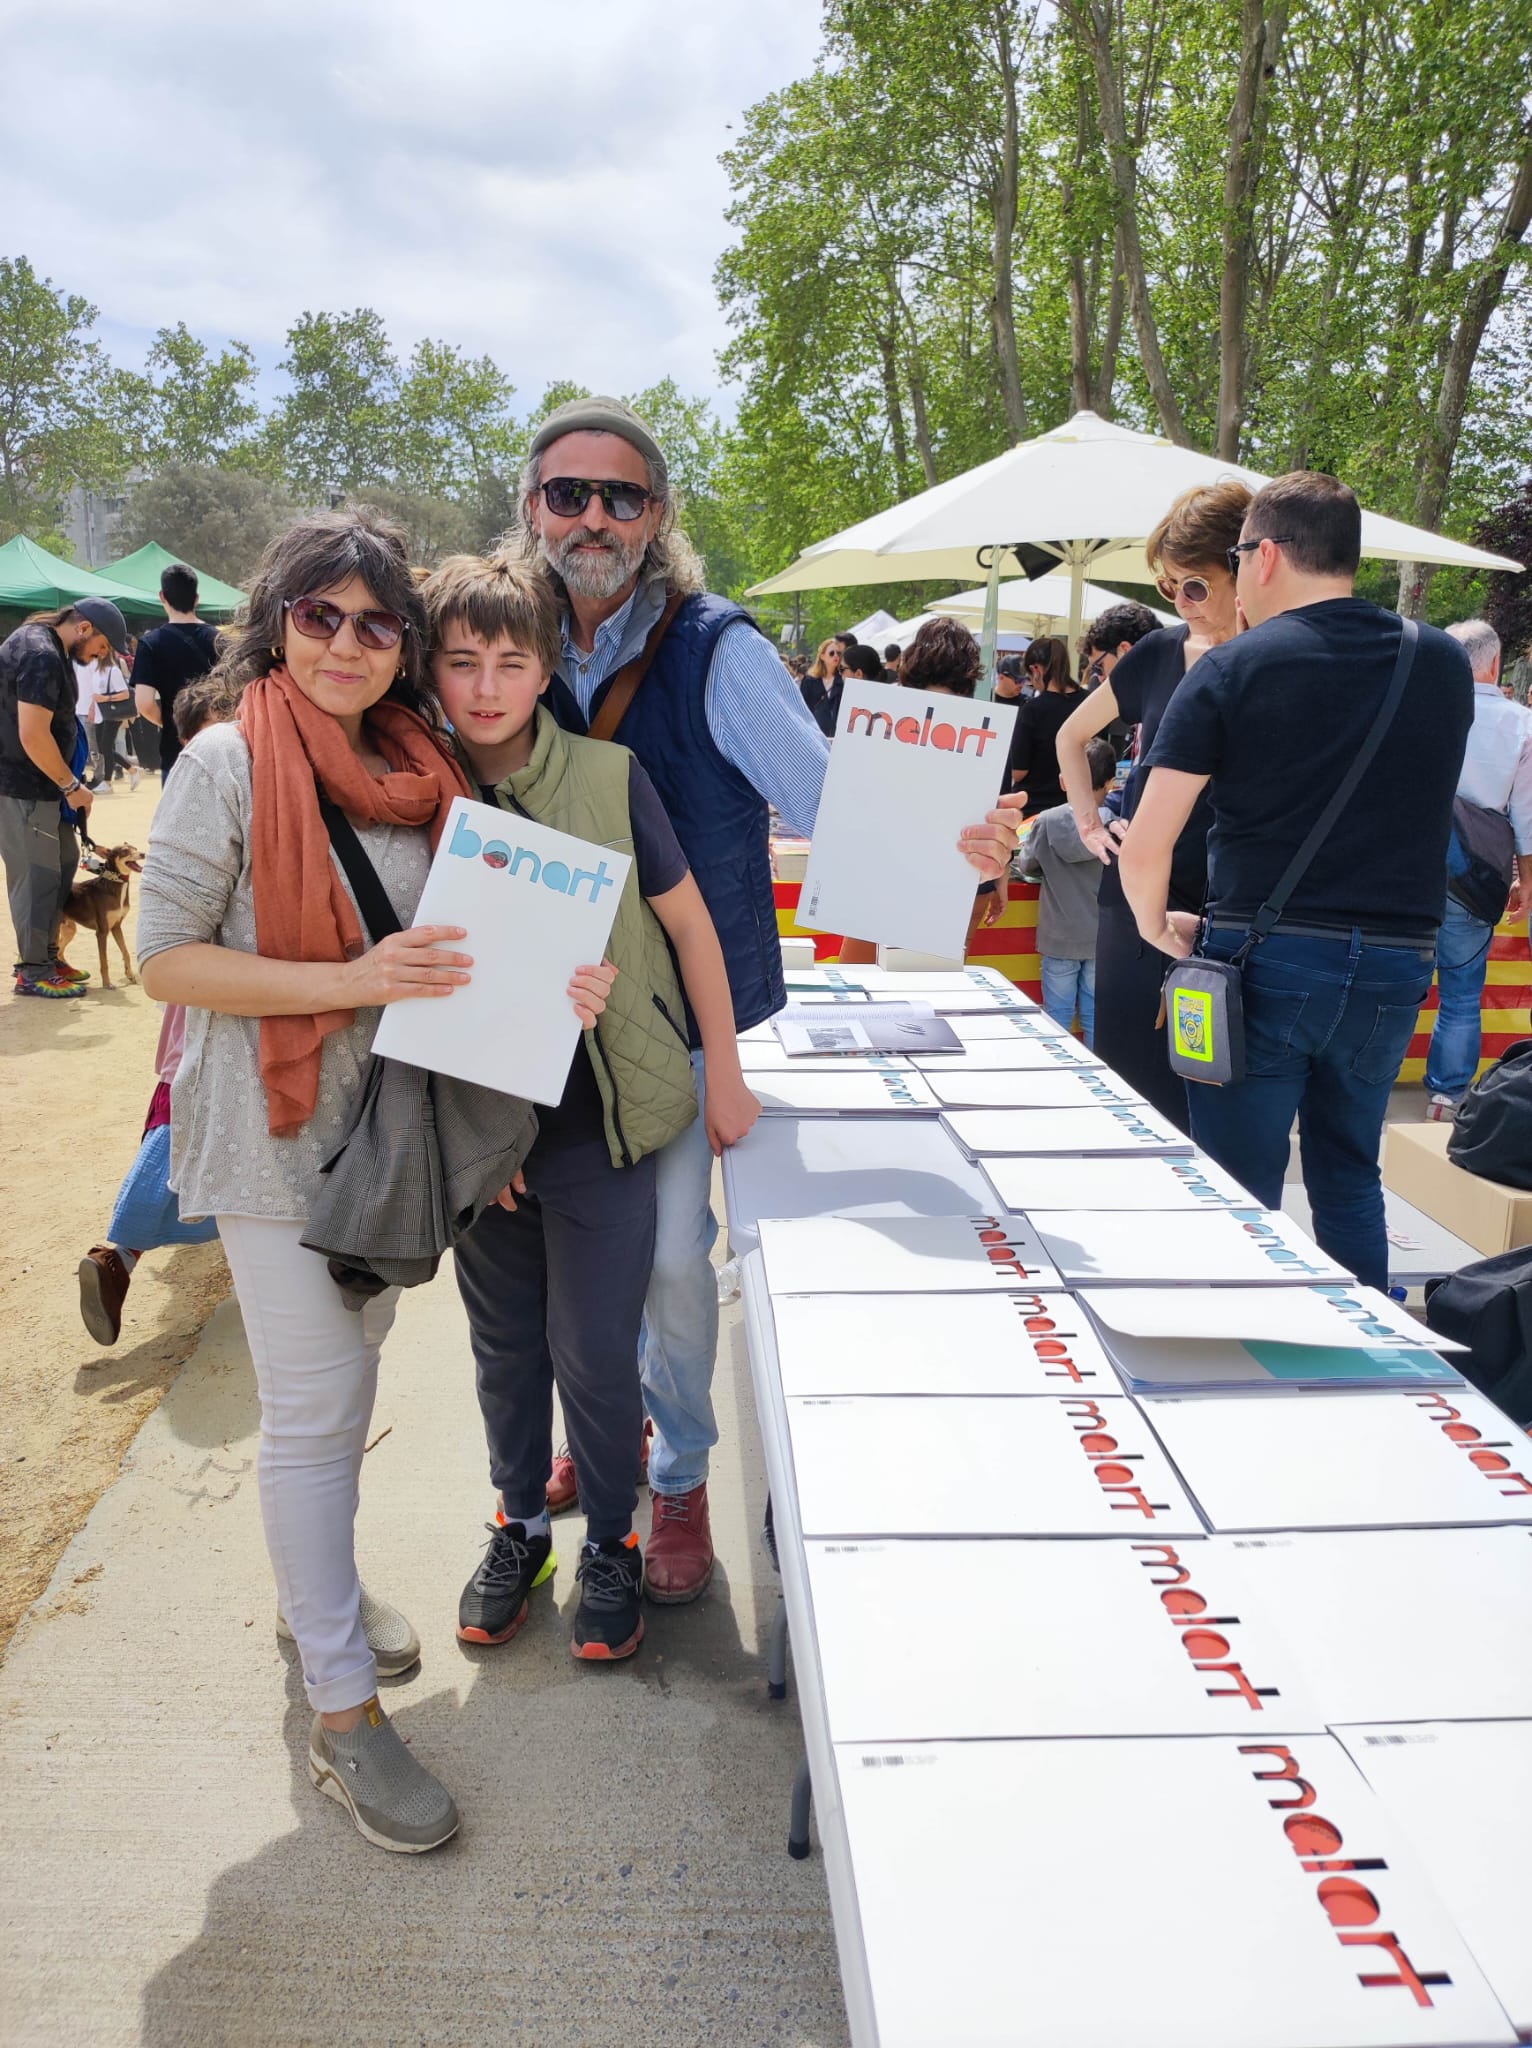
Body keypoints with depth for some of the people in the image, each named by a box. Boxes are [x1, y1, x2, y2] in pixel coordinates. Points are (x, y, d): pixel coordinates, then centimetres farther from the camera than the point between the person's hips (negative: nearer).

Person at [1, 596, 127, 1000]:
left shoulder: (44, 642, 12)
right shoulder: (42, 656, -21)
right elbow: (33, 737, -25)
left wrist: (67, 783, 14)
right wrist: (71, 785, -15)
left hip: (40, 785, 10)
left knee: (64, 860, 16)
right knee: (37, 874, -3)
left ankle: (47, 954, 26)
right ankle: (33, 971, 7)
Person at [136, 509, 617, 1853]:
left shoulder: (425, 768, 2)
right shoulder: (230, 763, -14)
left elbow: (466, 942, 11)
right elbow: (166, 958, -16)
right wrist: (353, 981, -27)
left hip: (398, 1121, 6)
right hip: (277, 1133, -6)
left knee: (351, 1368, 21)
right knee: (316, 1408, -1)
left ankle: (317, 1588, 44)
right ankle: (343, 1715, 13)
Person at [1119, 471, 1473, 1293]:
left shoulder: (1231, 670, -7)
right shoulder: (1444, 663, 6)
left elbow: (1145, 846, -10)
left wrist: (1160, 928, 6)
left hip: (1263, 960, -4)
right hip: (1396, 964, 4)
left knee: (1240, 1193, 7)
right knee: (1349, 1175, 19)